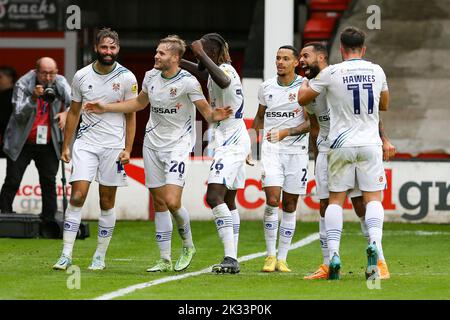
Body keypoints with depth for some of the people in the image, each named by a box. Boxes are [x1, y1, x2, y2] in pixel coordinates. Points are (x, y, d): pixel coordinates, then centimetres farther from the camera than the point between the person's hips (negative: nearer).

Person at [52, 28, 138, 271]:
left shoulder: (126, 78, -2)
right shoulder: (81, 76, 3)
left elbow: (131, 116, 3)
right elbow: (74, 112, 12)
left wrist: (127, 149, -4)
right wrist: (66, 146, 9)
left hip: (114, 146, -1)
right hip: (85, 144, 1)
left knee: (107, 202, 3)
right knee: (77, 196, -11)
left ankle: (100, 256, 13)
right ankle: (66, 255, -9)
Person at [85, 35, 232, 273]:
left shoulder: (188, 82, -14)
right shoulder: (151, 76, 5)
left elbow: (206, 112, -11)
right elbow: (139, 103, 22)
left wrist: (215, 116, -35)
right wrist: (105, 108, 23)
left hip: (178, 144, -6)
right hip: (152, 143, 6)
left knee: (172, 202, -17)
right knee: (159, 202, 6)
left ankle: (188, 246, 9)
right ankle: (165, 259, 11)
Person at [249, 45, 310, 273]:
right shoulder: (266, 87, 8)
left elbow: (310, 123, -8)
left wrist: (286, 132, -22)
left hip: (296, 150, -1)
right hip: (271, 149, 1)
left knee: (290, 205, 3)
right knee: (272, 199, -14)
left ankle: (282, 259, 10)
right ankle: (270, 255, -5)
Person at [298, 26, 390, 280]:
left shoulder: (331, 73, -6)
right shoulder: (376, 71, 3)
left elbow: (303, 98, 6)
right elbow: (384, 105, 20)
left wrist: (305, 85, 27)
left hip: (341, 145, -1)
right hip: (370, 144, 1)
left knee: (336, 200, 8)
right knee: (373, 198, 3)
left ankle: (334, 254, -3)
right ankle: (375, 241, -22)